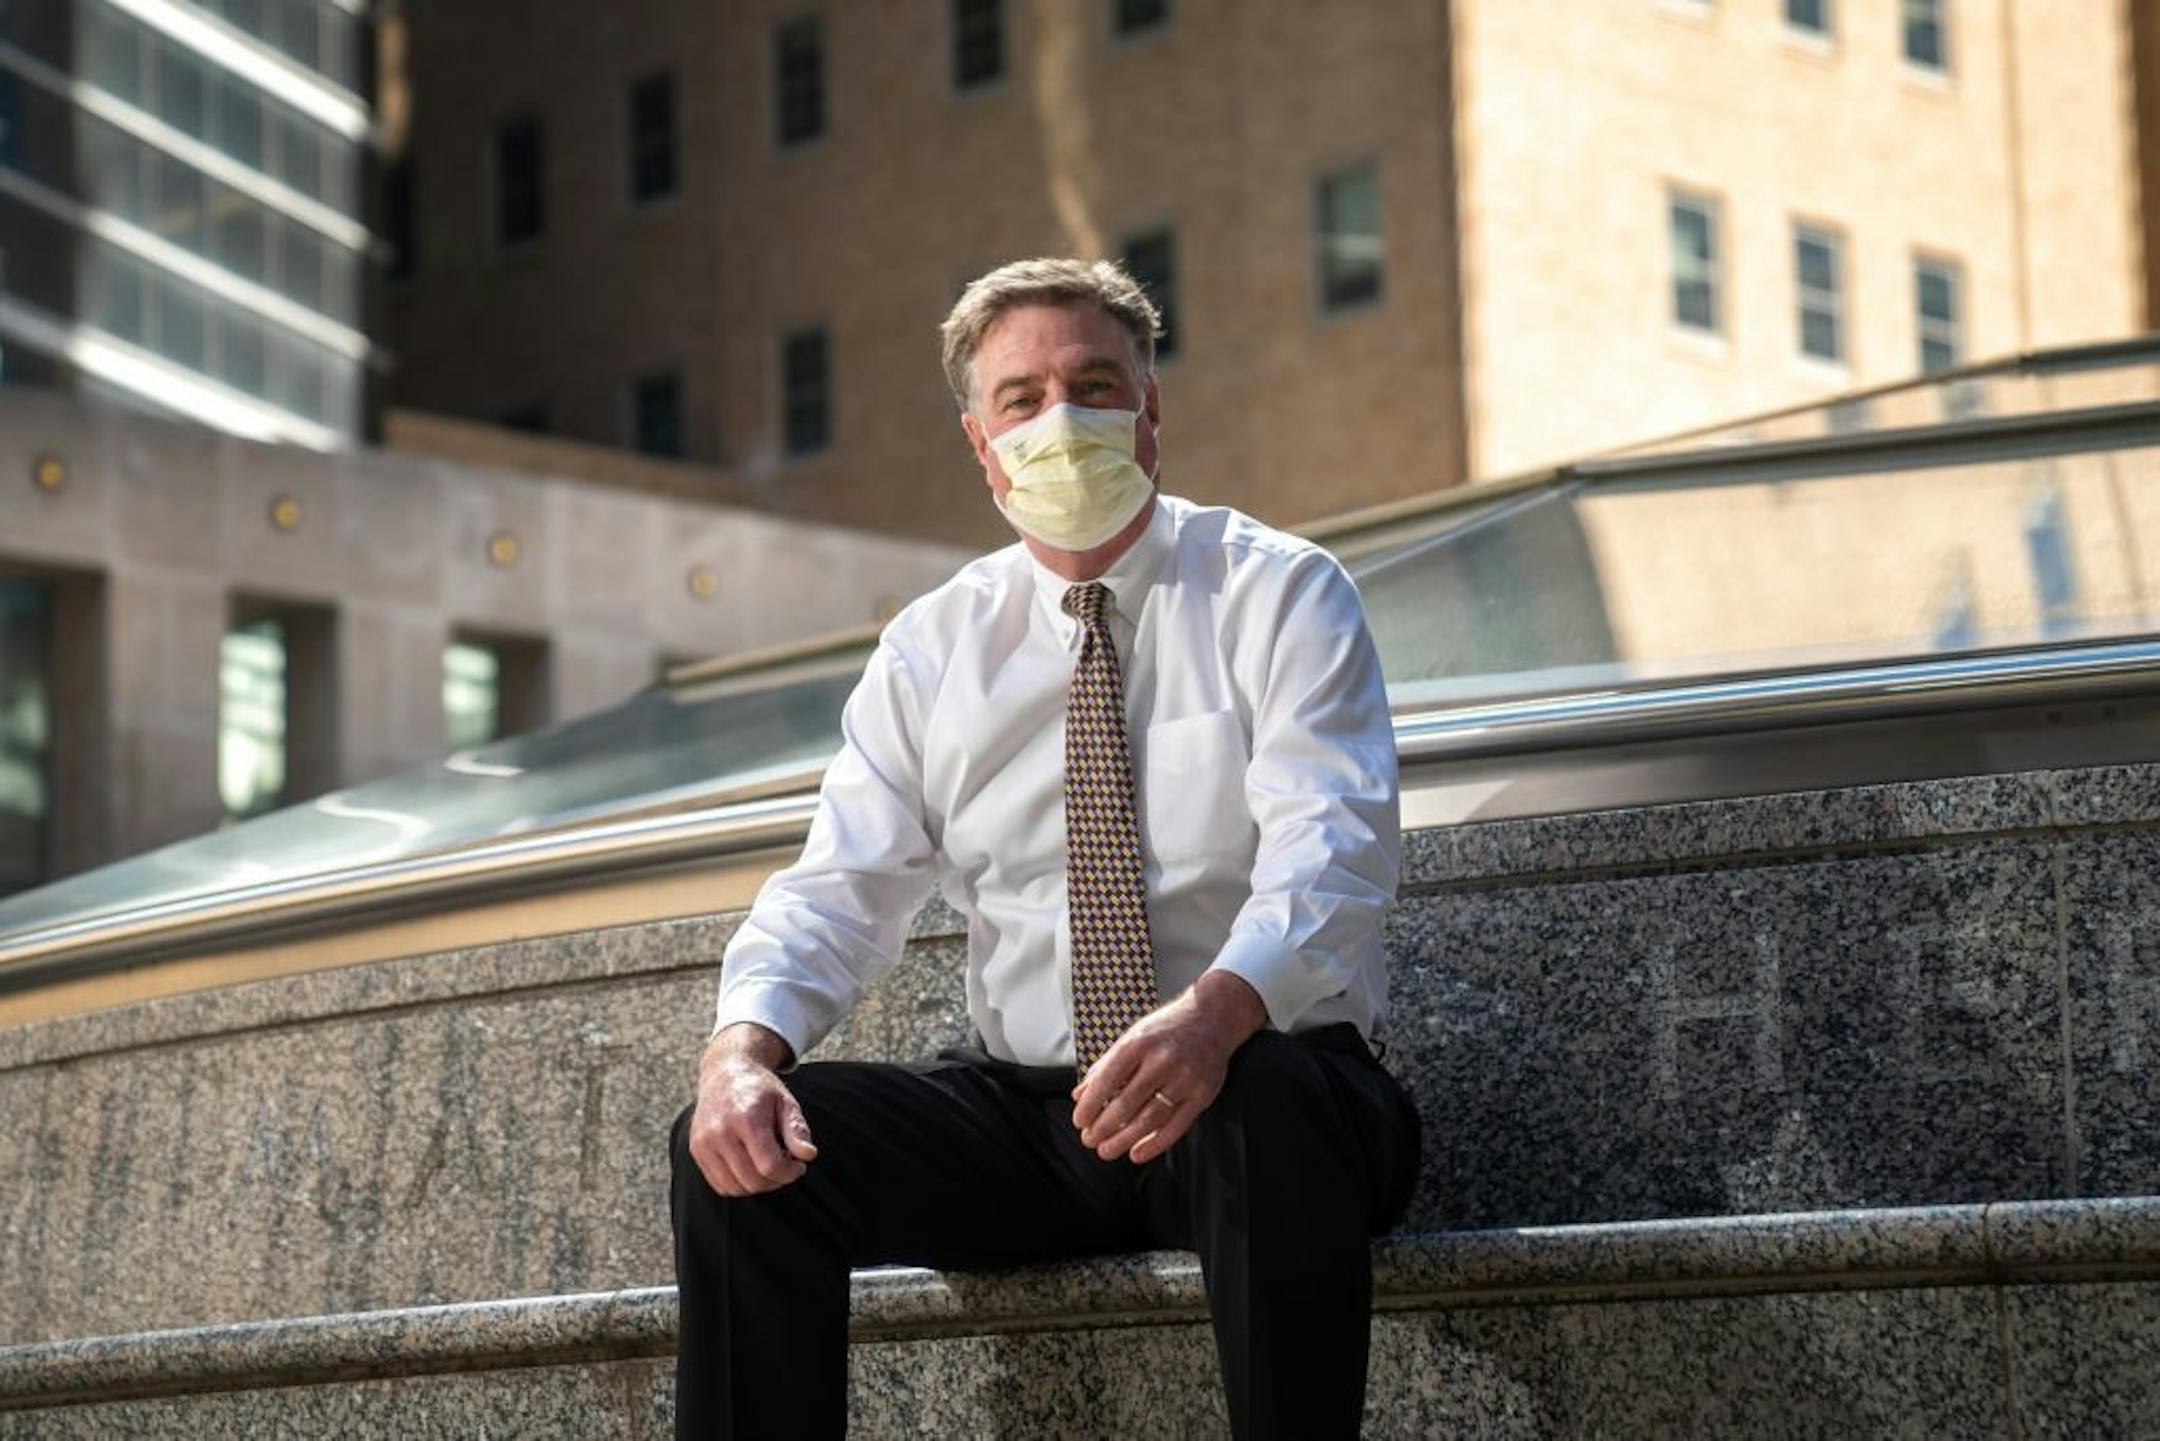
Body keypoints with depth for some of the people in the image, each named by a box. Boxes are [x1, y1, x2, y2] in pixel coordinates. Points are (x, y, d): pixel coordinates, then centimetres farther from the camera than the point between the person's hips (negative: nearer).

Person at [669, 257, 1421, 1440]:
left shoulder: (1280, 596, -2)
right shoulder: (931, 650, 11)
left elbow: (1330, 851, -17)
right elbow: (841, 889, 4)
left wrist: (1216, 1012, -39)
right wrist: (745, 1042, -20)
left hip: (1257, 1088, -4)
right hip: (1021, 1107, 4)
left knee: (1266, 1106, -39)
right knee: (734, 1145, -17)